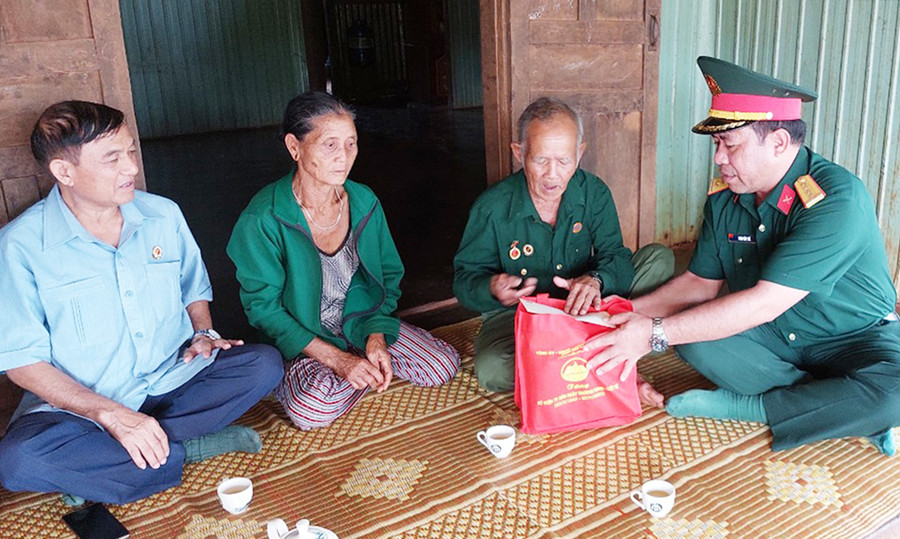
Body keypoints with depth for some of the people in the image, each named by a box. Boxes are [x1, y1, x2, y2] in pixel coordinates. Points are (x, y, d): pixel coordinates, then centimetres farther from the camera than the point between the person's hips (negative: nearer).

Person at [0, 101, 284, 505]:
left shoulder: (163, 215, 2)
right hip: (79, 406, -3)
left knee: (265, 364, -20)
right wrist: (110, 414, -21)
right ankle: (189, 448, -17)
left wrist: (203, 333, -5)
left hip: (172, 380, 4)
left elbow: (195, 289, 17)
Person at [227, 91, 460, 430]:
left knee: (443, 366, -12)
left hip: (362, 322, 4)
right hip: (298, 340, -4)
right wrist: (335, 358, -21)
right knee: (314, 409, -32)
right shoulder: (263, 220, -19)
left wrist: (375, 337, -11)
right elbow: (263, 307, -15)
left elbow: (389, 275, 6)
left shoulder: (364, 202, -4)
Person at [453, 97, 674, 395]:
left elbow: (615, 255, -10)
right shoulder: (492, 208, -13)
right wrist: (491, 288, -33)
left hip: (585, 307, 3)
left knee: (660, 258, -10)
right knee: (490, 370, -35)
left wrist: (596, 280, -36)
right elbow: (465, 276, -8)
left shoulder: (594, 192, -6)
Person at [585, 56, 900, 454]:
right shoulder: (723, 199, -6)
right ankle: (836, 409, -15)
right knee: (692, 335, -23)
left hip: (855, 340, -4)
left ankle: (742, 407, -17)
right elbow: (701, 282, 5)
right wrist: (633, 312, -11)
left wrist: (655, 333, -33)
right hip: (774, 338, 5)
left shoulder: (837, 197, -27)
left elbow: (764, 303, -32)